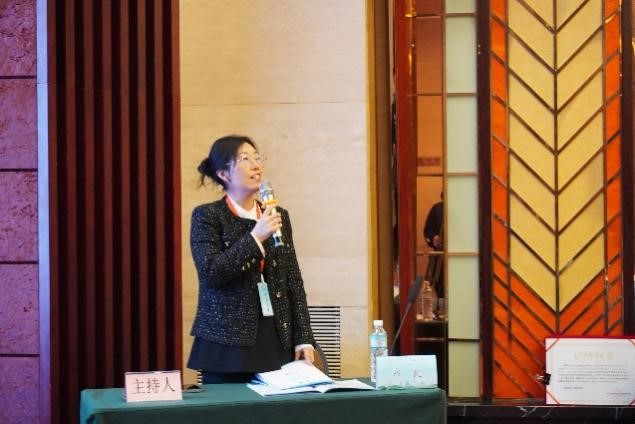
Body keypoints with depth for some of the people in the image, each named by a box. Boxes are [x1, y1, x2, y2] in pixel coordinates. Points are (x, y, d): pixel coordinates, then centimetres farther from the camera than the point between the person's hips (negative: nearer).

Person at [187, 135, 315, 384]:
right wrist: (255, 237, -19)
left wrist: (304, 340, 5)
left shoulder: (278, 216, 12)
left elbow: (294, 282, 11)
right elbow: (211, 272, -13)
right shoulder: (207, 216, -1)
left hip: (278, 343, 4)